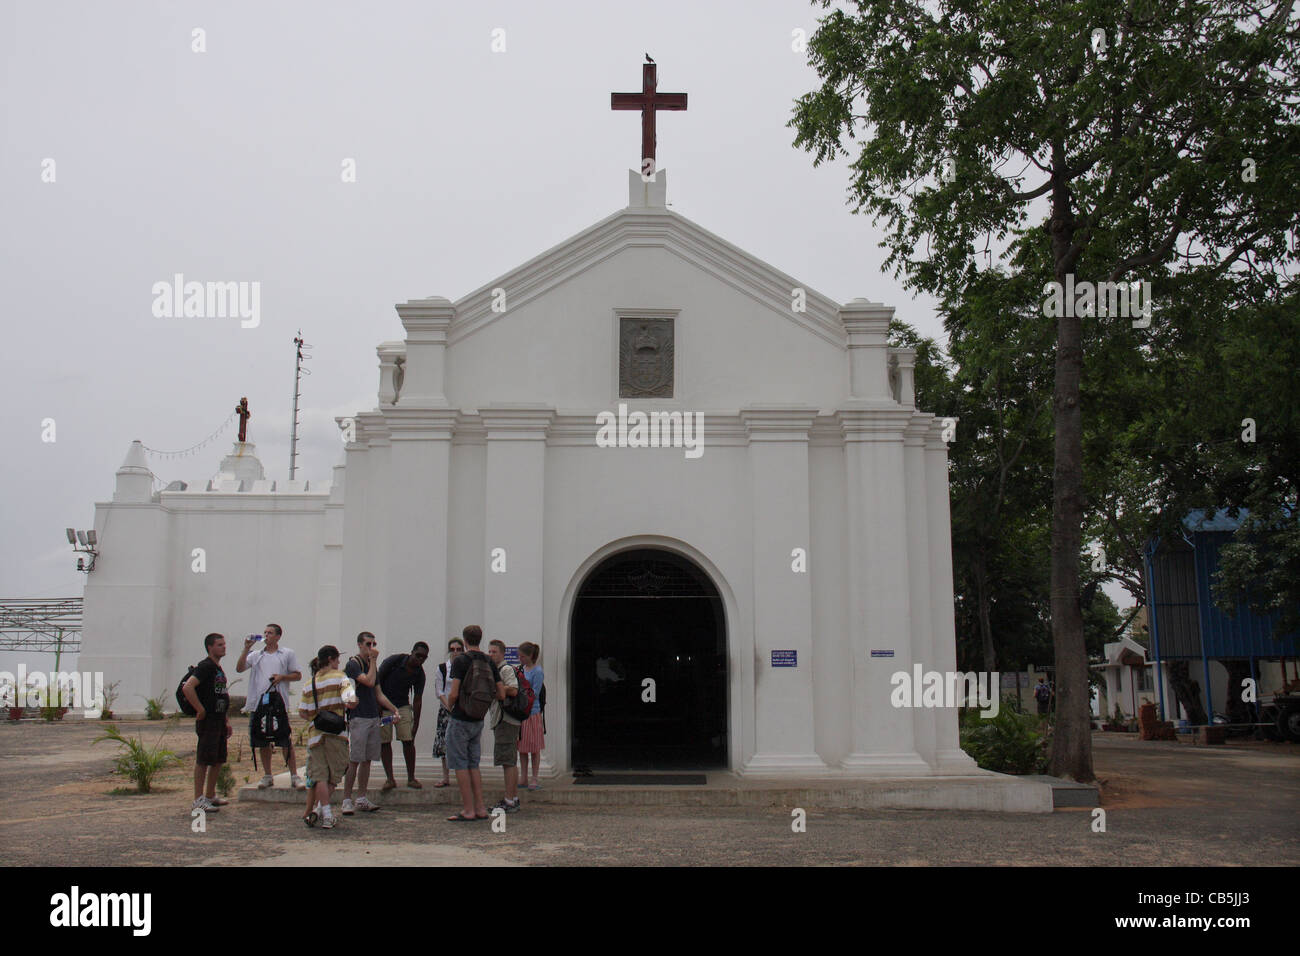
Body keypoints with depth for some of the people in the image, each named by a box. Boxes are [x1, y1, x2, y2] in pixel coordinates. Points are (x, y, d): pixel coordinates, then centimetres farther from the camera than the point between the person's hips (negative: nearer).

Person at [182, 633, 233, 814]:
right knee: (203, 760, -6)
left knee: (218, 759, 14)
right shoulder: (205, 666, -12)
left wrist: (227, 721, 22)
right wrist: (200, 710, -20)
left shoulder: (219, 668, 18)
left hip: (219, 721, 9)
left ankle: (211, 795, 25)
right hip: (207, 720, -9)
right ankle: (198, 800, -3)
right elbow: (187, 687, -25)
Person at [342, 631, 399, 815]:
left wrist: (393, 709, 8)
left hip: (374, 718, 7)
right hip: (358, 718, -7)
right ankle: (347, 800, -2)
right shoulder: (353, 664, -6)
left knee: (367, 760, 9)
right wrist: (373, 660, -14)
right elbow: (369, 681, -21)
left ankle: (362, 799, 14)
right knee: (353, 761, -6)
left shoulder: (373, 666, 17)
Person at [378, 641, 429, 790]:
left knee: (408, 741, -9)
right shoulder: (393, 661, -17)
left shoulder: (419, 673, -6)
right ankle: (389, 779, 0)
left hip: (402, 705, 2)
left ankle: (411, 778, 0)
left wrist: (416, 724, -3)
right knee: (384, 742, -6)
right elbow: (376, 682, -9)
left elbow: (418, 700, 0)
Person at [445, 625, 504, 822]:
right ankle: (480, 809, 12)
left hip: (460, 719, -6)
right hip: (478, 721, 6)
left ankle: (468, 810, -1)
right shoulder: (490, 663, 5)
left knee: (460, 764, 0)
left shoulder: (461, 661, -12)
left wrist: (449, 706, 4)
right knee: (473, 765, 14)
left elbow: (453, 694, -18)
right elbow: (502, 695, 3)